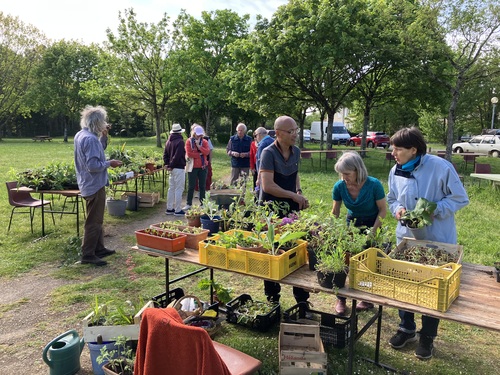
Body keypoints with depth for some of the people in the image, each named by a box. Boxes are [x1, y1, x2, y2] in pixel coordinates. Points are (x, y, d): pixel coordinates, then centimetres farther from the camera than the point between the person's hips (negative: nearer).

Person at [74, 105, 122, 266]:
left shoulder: (79, 135, 9)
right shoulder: (91, 139, -22)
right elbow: (93, 166, -27)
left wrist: (103, 136, 13)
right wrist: (109, 163, -13)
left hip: (87, 184, 10)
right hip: (94, 185, -10)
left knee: (97, 219, 19)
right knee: (94, 221, -2)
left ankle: (99, 248, 30)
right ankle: (87, 255, 6)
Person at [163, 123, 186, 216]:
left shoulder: (168, 141, 13)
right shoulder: (180, 141, -13)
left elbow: (165, 154, 13)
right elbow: (177, 156, -20)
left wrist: (167, 164, 7)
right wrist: (171, 165, -12)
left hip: (172, 169, 8)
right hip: (179, 168, -8)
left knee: (171, 188, 14)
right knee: (179, 189, -3)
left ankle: (169, 209, 19)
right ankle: (177, 210, 0)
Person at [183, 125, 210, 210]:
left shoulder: (204, 141, 5)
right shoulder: (189, 141, -3)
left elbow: (207, 152, -10)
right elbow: (189, 154, -14)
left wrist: (199, 145, -16)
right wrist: (200, 154, -11)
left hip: (203, 167, 2)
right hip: (193, 167, -2)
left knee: (202, 186, 9)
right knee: (191, 186, 4)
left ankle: (202, 203, 17)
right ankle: (188, 204, 12)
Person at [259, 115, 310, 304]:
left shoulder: (296, 151, 4)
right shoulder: (269, 153, -16)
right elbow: (268, 186, -23)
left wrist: (299, 192, 4)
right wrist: (294, 195, -18)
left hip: (292, 208, 6)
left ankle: (302, 297, 23)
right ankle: (273, 299, 25)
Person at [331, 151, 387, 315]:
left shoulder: (374, 185, -26)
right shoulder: (339, 186, -18)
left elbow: (382, 210, -14)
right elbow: (335, 213, -6)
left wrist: (373, 231, -20)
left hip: (372, 224, -2)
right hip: (352, 223, 3)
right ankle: (340, 299, 14)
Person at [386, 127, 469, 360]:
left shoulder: (440, 167, -19)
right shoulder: (395, 172, -3)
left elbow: (459, 199, -12)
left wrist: (432, 211, -24)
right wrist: (398, 209, -11)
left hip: (438, 241, -4)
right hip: (406, 238, 4)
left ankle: (427, 337, 30)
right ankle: (407, 329, 36)